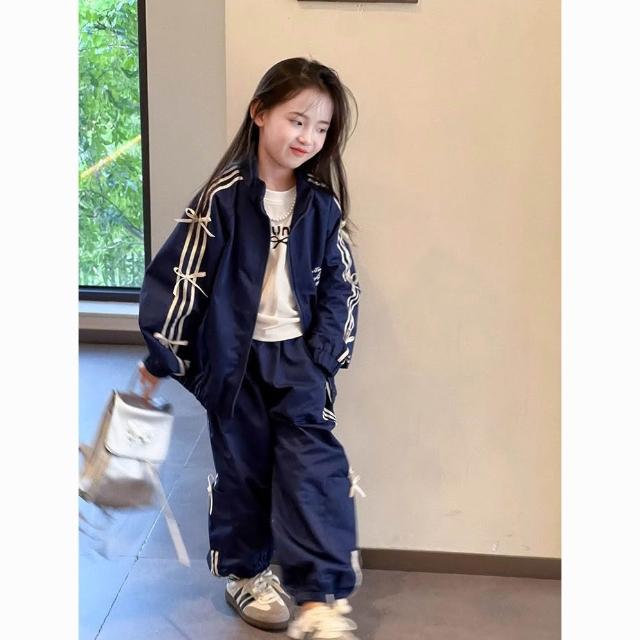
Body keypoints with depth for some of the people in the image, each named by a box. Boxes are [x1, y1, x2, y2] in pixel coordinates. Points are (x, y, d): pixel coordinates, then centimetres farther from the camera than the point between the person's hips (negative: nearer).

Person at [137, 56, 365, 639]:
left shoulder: (322, 206, 0)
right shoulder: (224, 197, -10)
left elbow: (340, 284, 5)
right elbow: (182, 275, -8)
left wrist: (326, 355, -3)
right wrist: (160, 357, -5)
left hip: (298, 356, 2)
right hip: (235, 357, -2)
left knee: (315, 465, -8)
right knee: (243, 464, 11)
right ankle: (246, 571, 31)